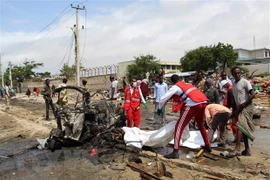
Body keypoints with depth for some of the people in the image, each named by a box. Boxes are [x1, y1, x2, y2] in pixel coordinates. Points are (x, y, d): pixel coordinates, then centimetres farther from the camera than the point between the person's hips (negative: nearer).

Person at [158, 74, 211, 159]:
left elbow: (163, 99, 8)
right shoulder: (187, 84, 28)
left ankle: (175, 152, -2)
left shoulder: (175, 87, 8)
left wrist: (159, 108, 26)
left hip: (194, 104, -7)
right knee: (200, 124, 31)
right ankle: (207, 146, 41)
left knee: (179, 127, 0)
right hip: (204, 102, 8)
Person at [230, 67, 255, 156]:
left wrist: (243, 104, -19)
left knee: (240, 126, -19)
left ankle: (237, 149, -21)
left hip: (246, 107, -8)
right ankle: (247, 150, 18)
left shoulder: (245, 82, -8)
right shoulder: (233, 84, 14)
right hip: (239, 109, 8)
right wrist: (234, 110, 12)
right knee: (243, 129, 10)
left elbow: (253, 94, -15)